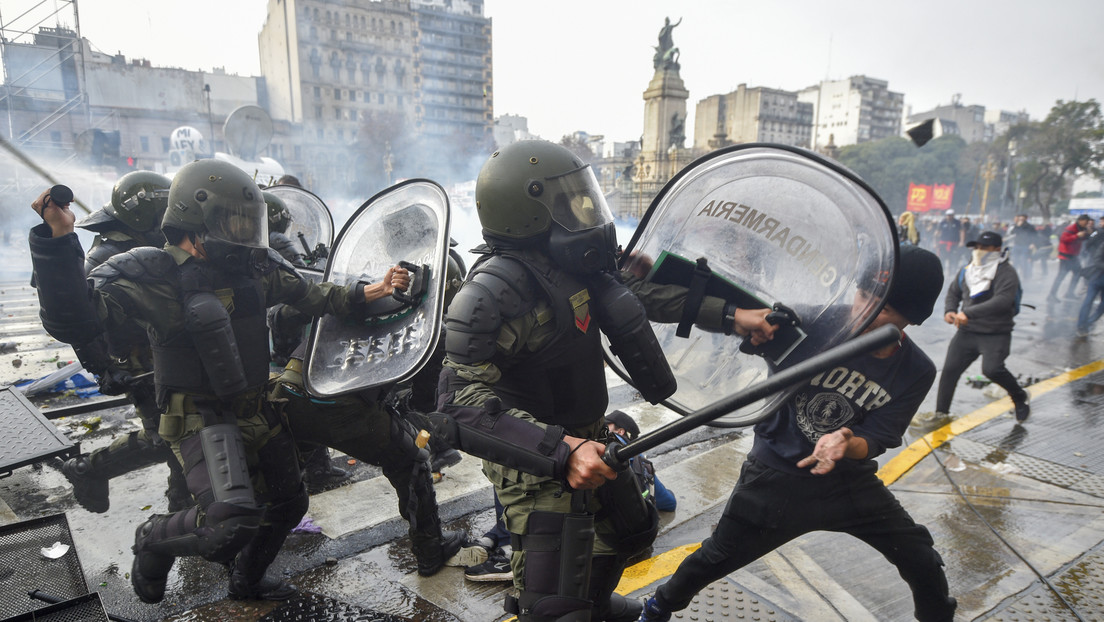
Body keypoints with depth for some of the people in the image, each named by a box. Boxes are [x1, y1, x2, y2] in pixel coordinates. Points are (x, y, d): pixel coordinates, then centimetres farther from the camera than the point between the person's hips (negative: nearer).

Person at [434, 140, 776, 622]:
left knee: (628, 528, 30)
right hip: (535, 460, -9)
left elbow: (639, 289, 6)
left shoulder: (570, 258, -3)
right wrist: (561, 451, -43)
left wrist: (730, 316, 3)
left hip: (585, 436, 9)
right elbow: (461, 405, -33)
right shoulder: (493, 290, -29)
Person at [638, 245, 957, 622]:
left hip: (849, 479, 3)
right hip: (776, 474, -2)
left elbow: (876, 440, -10)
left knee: (923, 563, 9)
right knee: (715, 559, 7)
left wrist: (845, 444, -36)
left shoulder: (916, 372, -12)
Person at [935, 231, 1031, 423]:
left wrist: (969, 313, -30)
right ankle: (941, 413, 12)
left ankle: (1020, 397, 10)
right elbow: (953, 292, 20)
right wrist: (950, 310, -2)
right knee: (950, 369, 0)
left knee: (992, 369, -22)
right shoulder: (967, 270, 10)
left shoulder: (1006, 272, -10)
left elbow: (1002, 301, -24)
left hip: (996, 334, -6)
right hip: (967, 332, 6)